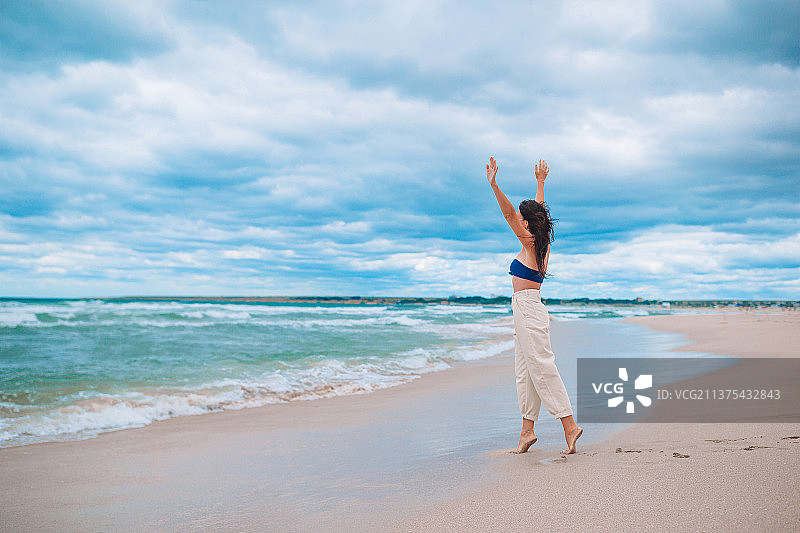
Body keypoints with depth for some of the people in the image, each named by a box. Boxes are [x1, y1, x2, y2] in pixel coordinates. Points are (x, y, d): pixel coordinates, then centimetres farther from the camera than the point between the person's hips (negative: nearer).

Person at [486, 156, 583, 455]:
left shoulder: (530, 243, -9)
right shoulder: (542, 243, 12)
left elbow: (509, 214, -19)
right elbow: (537, 209, 26)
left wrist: (494, 186, -24)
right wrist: (540, 183, 36)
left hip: (528, 308, -9)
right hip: (527, 310, 9)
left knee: (542, 369, -8)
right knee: (524, 371, 9)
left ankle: (569, 425, -7)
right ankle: (527, 430, 11)